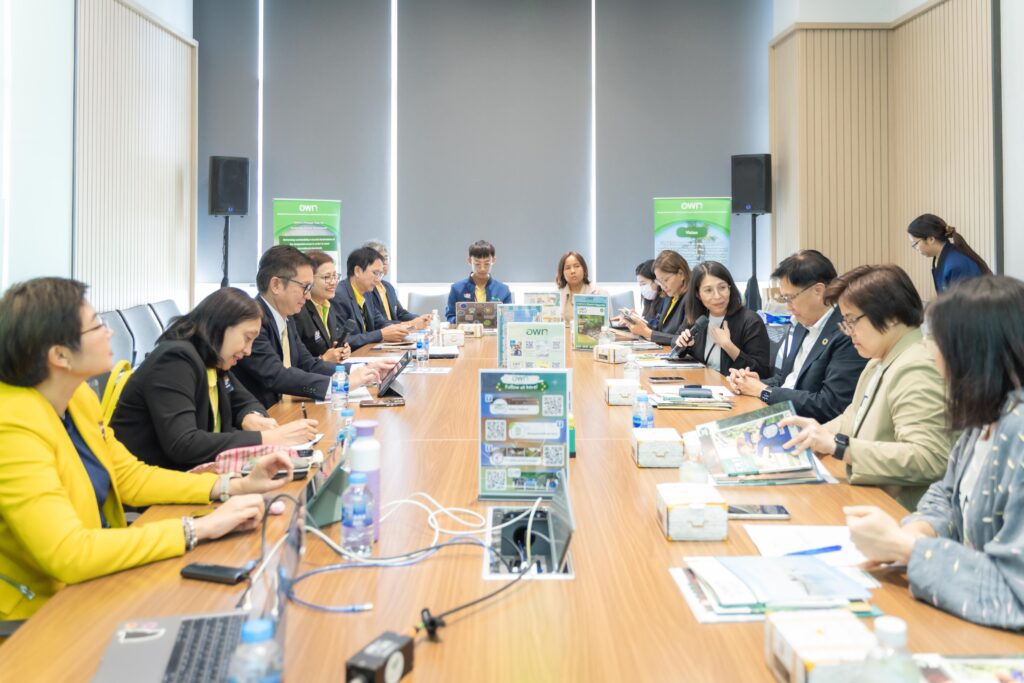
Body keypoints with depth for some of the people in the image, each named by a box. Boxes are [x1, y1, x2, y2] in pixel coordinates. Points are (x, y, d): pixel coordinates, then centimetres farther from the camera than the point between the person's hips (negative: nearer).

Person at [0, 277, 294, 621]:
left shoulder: (77, 396, -1)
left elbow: (130, 477, 8)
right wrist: (200, 528, -30)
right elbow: (68, 555, -34)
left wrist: (236, 486, -4)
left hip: (93, 584, 7)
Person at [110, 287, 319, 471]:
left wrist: (252, 419, -6)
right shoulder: (175, 359, -19)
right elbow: (182, 445, -28)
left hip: (185, 473, 8)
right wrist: (267, 439, -27)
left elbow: (246, 402, 18)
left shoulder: (212, 362, 6)